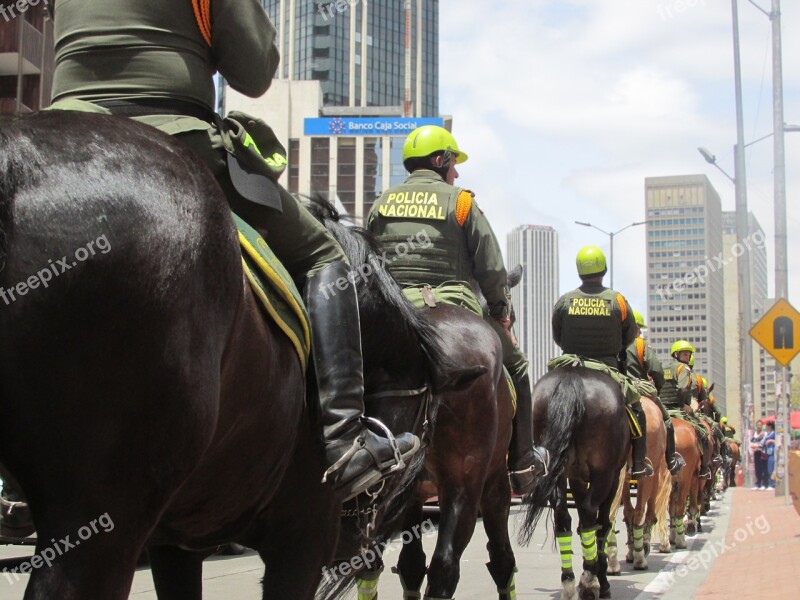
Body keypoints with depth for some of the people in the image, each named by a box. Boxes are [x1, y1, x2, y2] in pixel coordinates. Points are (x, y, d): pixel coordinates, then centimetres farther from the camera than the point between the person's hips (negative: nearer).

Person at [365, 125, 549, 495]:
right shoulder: (460, 201, 2)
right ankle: (522, 464, 14)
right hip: (453, 308, -3)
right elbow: (491, 268, 0)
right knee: (514, 367, 14)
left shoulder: (381, 204, 14)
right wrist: (502, 313, 12)